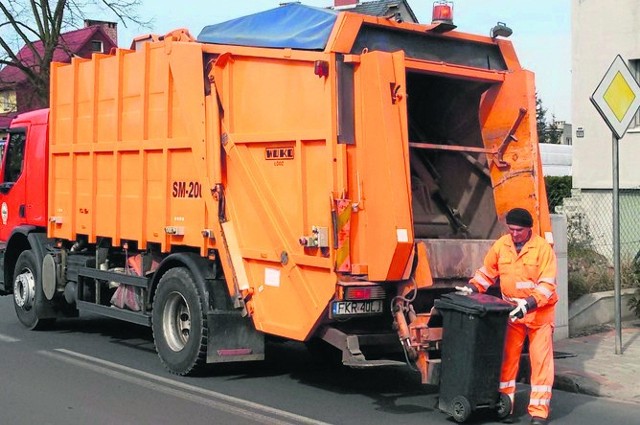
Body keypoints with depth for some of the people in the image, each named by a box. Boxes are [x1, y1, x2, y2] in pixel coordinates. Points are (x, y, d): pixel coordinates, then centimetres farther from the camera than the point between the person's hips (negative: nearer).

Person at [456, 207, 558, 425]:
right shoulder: (501, 245, 1)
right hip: (512, 311, 4)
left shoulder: (543, 248, -12)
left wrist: (529, 304, -28)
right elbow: (487, 272, 12)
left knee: (541, 360, -2)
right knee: (507, 358, 4)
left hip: (539, 312, -3)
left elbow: (547, 284, -17)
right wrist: (472, 287, -4)